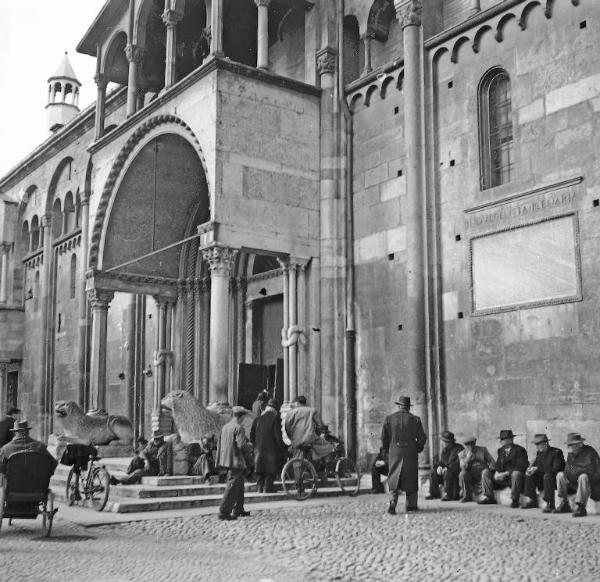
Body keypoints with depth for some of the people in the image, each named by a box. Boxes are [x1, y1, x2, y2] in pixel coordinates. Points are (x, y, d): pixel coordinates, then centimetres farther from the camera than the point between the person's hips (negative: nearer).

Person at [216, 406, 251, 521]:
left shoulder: (225, 427, 9)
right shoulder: (239, 428, -15)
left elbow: (219, 444, 13)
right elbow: (241, 446, -20)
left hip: (227, 459, 9)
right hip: (236, 461, -9)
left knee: (239, 485, 20)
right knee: (233, 486, -3)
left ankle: (238, 510, 26)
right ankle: (223, 512, -3)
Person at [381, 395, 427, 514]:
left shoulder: (389, 418, -1)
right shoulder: (415, 419, -2)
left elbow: (384, 437, 0)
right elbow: (422, 438, -1)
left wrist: (388, 450, 16)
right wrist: (418, 449, 17)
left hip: (394, 452, 0)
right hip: (410, 453, 0)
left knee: (394, 479, 7)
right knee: (411, 479, 13)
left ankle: (392, 502, -11)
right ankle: (411, 505, 18)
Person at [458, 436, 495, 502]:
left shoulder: (483, 450, 11)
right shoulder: (461, 454, 7)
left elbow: (491, 460, 6)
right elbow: (463, 467, -7)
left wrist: (491, 467, -16)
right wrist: (468, 456, -17)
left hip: (482, 474, 0)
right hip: (470, 476, 1)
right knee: (463, 474, -29)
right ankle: (467, 496, -14)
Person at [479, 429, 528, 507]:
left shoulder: (520, 450, -9)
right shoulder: (500, 450, 12)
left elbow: (522, 466, -19)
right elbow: (498, 465, 14)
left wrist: (506, 473, -25)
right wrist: (497, 473, -11)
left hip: (515, 477, -6)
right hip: (503, 478, 6)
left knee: (516, 473, -39)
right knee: (485, 472, -5)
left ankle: (514, 500, -29)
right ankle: (489, 497, -7)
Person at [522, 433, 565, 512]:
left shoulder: (556, 452, -16)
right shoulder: (539, 453, 8)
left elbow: (555, 469, -25)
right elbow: (534, 464, 11)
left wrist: (538, 469, -28)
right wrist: (530, 469, -15)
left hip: (556, 478, -8)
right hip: (543, 477, 8)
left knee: (547, 475, -36)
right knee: (529, 476, -8)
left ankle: (550, 504, -30)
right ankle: (533, 501, 0)